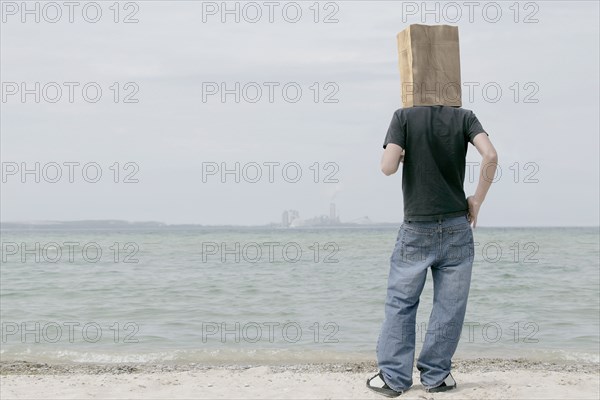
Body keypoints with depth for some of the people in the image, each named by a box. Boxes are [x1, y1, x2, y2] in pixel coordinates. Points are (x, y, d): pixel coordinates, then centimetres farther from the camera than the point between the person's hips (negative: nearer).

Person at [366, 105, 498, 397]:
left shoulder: (404, 117, -3)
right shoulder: (464, 117, 1)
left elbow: (388, 167, -14)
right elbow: (490, 156, -13)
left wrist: (402, 156, 8)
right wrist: (477, 200, -2)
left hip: (416, 229, -1)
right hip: (457, 227, 1)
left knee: (400, 303, 7)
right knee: (449, 305, 7)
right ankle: (436, 375, 12)